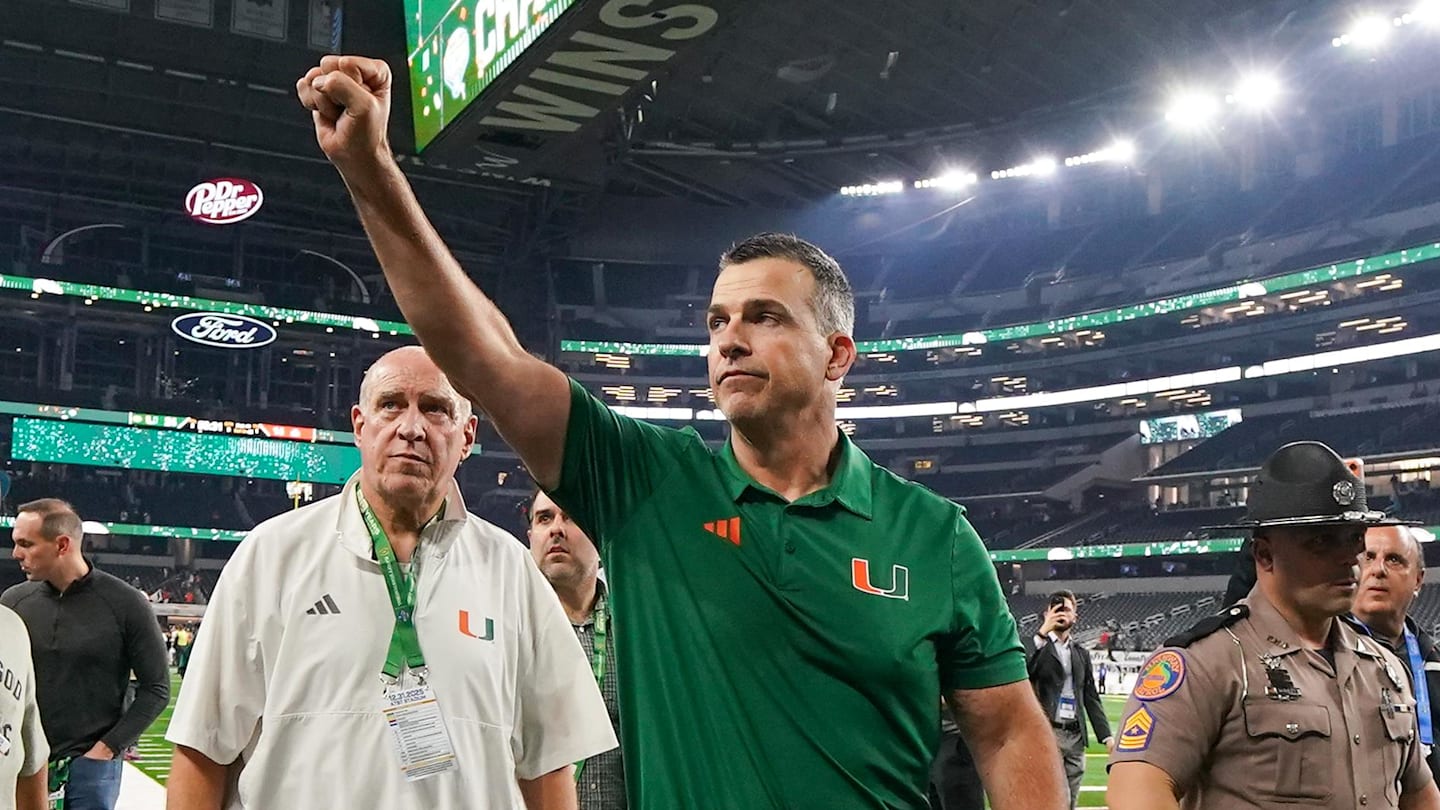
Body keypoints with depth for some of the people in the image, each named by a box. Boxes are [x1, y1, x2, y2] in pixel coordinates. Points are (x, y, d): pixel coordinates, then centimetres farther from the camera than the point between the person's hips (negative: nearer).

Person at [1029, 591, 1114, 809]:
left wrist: (1106, 735, 8)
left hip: (1075, 736, 5)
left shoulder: (1082, 653, 18)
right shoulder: (1038, 645, 3)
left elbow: (1091, 697, 17)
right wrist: (1043, 632, -19)